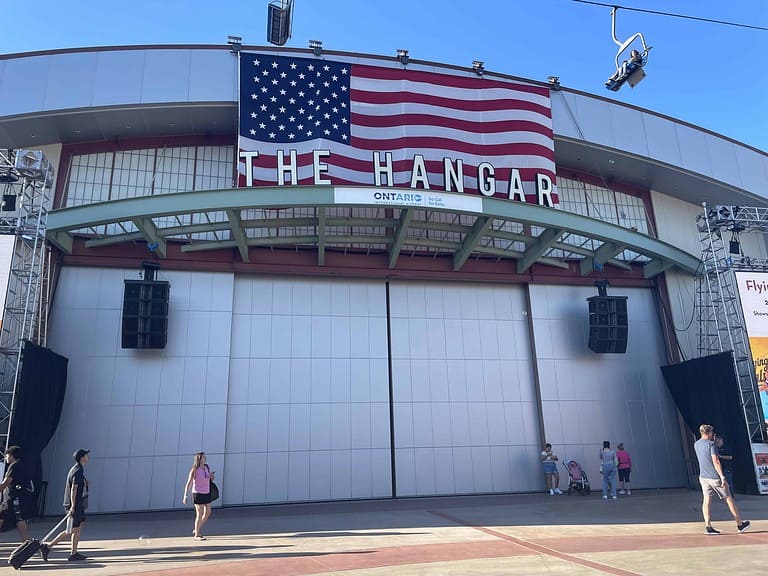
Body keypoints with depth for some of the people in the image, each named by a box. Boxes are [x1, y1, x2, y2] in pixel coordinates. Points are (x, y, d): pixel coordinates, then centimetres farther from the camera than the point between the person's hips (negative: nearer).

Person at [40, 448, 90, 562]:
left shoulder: (78, 469, 14)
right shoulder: (78, 471, -16)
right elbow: (73, 489, -21)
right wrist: (73, 506, -24)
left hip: (78, 505, 10)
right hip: (74, 505, -10)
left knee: (78, 529, 10)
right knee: (71, 531, -3)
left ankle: (73, 553, 12)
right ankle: (47, 546, 5)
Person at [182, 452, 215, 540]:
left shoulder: (207, 467, 5)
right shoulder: (194, 470, -12)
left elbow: (211, 480, 17)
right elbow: (189, 483, -14)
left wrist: (212, 476, -5)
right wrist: (185, 495, -19)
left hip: (206, 493, 7)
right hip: (198, 493, -7)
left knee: (208, 513, 11)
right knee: (199, 515, -1)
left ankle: (196, 530, 27)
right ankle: (197, 535, 12)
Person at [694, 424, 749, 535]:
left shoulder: (696, 444, 9)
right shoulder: (711, 444, -12)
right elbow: (715, 461, -19)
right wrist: (722, 477, -19)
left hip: (703, 477, 6)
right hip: (715, 477, -5)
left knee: (706, 501, 1)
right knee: (729, 499, 9)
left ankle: (708, 527, -5)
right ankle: (739, 524, 22)